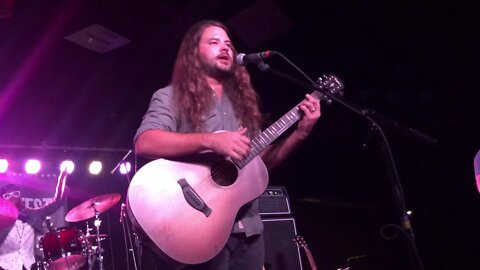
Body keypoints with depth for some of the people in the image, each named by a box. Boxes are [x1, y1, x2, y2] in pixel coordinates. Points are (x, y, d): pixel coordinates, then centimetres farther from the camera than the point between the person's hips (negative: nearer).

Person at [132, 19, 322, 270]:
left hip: (247, 227, 6)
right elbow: (144, 143, -20)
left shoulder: (241, 102, 16)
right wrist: (210, 141, -28)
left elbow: (261, 161, 16)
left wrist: (300, 132, 3)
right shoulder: (172, 97, -2)